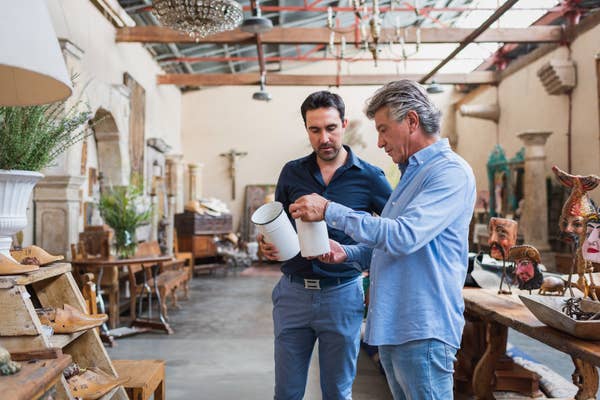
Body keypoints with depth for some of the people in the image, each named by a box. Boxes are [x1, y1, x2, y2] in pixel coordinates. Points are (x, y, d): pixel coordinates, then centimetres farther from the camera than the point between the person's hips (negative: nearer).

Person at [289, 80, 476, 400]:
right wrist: (348, 253, 6)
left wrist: (330, 211, -21)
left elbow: (404, 236, -26)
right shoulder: (411, 173, 17)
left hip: (422, 332, -9)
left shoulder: (451, 172, -14)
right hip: (390, 326, 9)